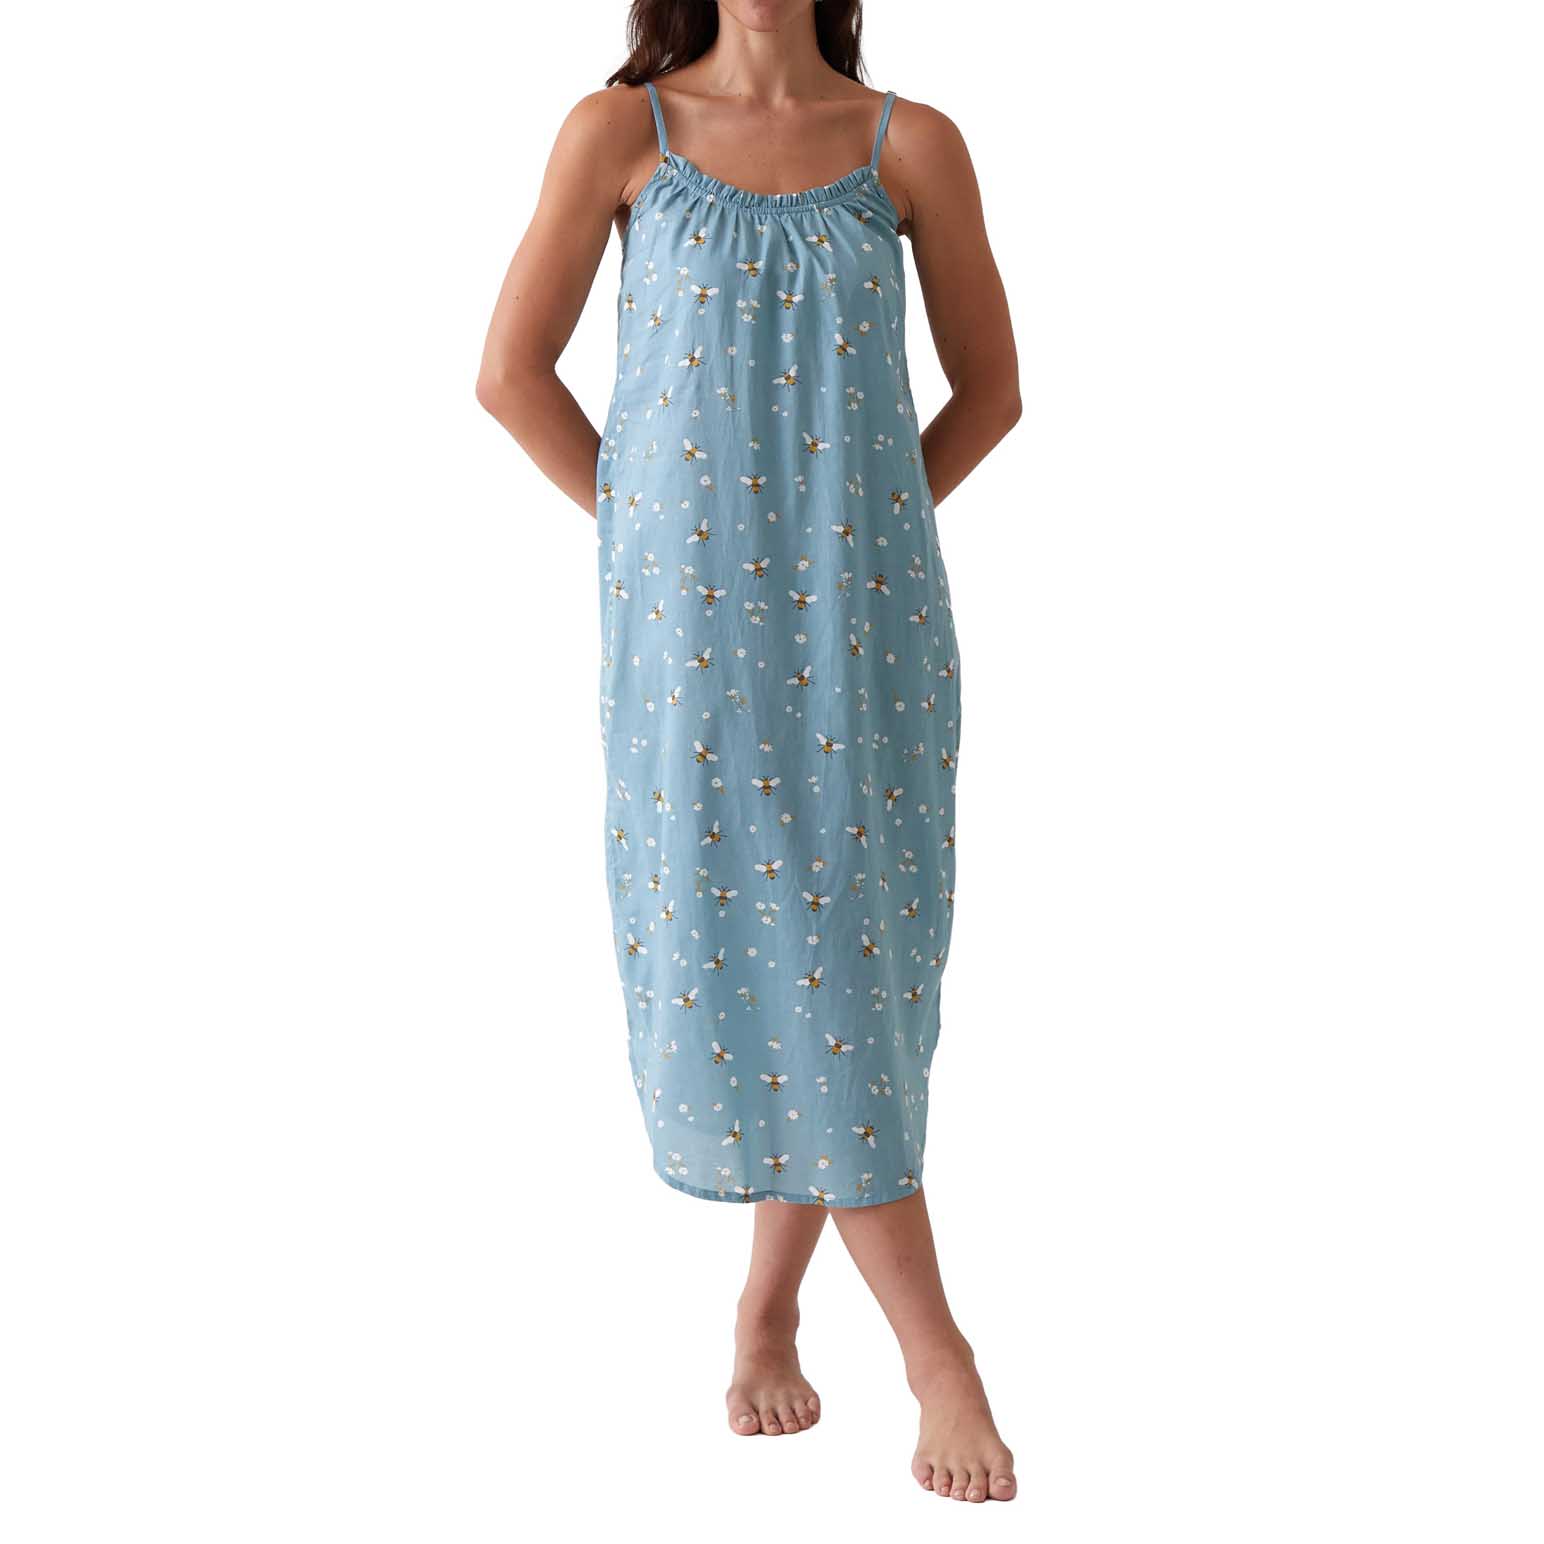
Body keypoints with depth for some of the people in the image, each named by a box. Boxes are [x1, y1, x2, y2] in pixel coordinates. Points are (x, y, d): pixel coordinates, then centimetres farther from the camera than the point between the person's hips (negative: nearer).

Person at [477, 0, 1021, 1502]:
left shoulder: (910, 145, 5)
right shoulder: (620, 130, 4)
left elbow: (990, 387, 11)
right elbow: (511, 370, 5)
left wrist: (857, 531, 5)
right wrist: (644, 523, 2)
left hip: (862, 618, 1)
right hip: (690, 614, -1)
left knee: (849, 943, 3)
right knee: (739, 941, -5)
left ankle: (768, 1306, 23)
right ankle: (936, 1346, 6)